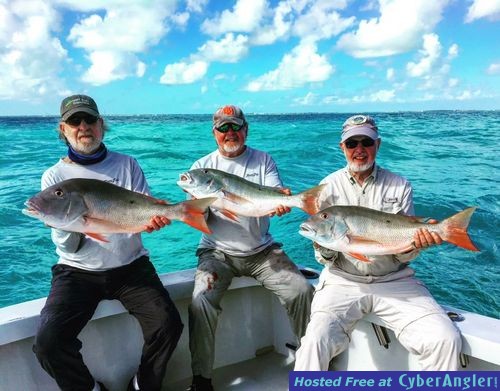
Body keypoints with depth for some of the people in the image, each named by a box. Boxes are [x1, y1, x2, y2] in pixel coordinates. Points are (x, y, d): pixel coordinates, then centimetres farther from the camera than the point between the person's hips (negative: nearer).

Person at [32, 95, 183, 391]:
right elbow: (66, 246, -3)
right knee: (49, 343, -21)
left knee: (168, 324, -19)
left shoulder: (127, 164, 6)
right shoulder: (55, 176, 3)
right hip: (78, 271, 0)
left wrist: (152, 221, -20)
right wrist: (69, 227, -26)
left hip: (130, 266, 1)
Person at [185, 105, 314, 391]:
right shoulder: (203, 166, 6)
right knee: (202, 300, -24)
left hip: (262, 250, 1)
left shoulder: (264, 160, 7)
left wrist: (282, 202, -30)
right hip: (218, 252, 0)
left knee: (302, 291, -15)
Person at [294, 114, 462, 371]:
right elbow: (325, 258, 4)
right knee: (316, 341, -25)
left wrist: (415, 244, -17)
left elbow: (403, 255, 5)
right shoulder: (329, 186, 4)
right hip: (342, 282, -1)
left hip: (394, 280, 1)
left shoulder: (400, 186, 5)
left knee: (446, 340, -19)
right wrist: (323, 248, -19)